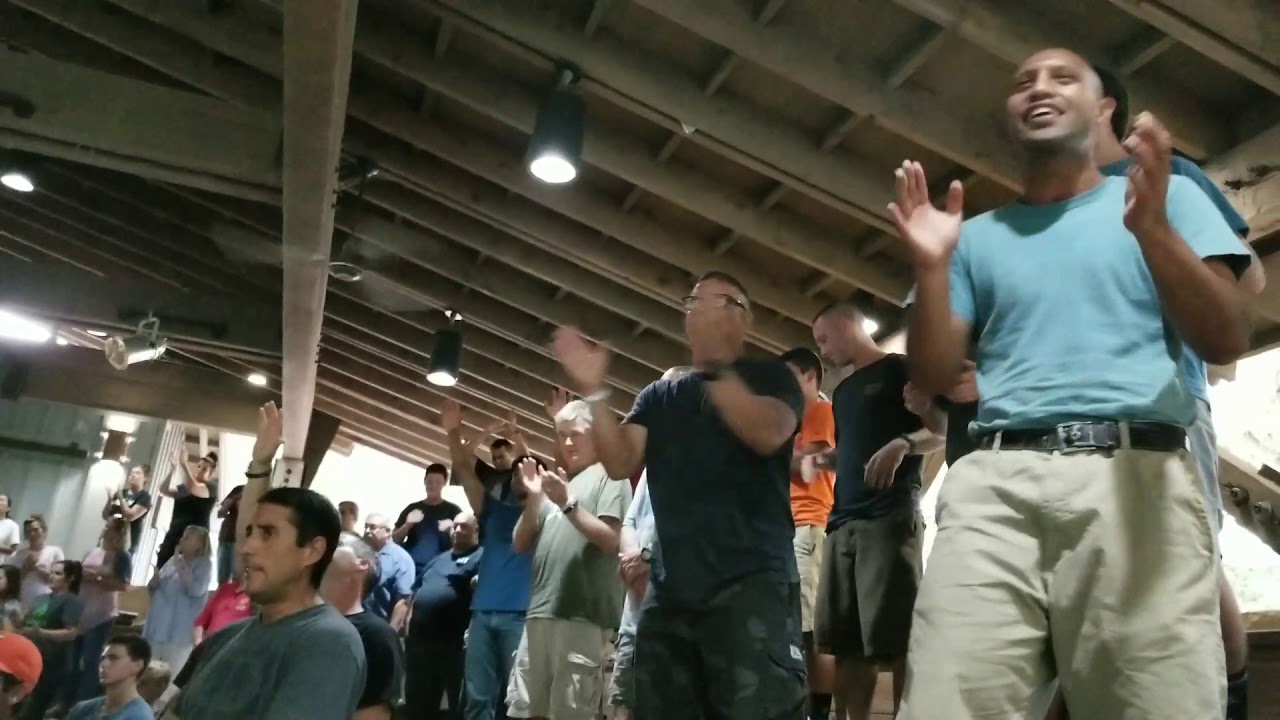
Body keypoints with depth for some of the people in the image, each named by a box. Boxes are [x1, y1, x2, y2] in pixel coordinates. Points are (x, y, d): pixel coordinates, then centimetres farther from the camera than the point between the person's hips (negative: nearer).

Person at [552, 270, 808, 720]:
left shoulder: (769, 377, 8)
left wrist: (714, 369, -22)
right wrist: (595, 392, -6)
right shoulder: (658, 396, 20)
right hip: (671, 588, 5)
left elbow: (768, 434, -13)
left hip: (752, 580, -5)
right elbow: (620, 464, 6)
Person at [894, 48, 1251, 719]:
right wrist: (931, 267, -2)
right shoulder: (977, 236, 20)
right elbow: (934, 377, 13)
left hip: (1135, 473, -1)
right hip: (994, 481, 2)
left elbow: (1228, 341, 4)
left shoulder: (1170, 196, 16)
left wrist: (1154, 231, -12)